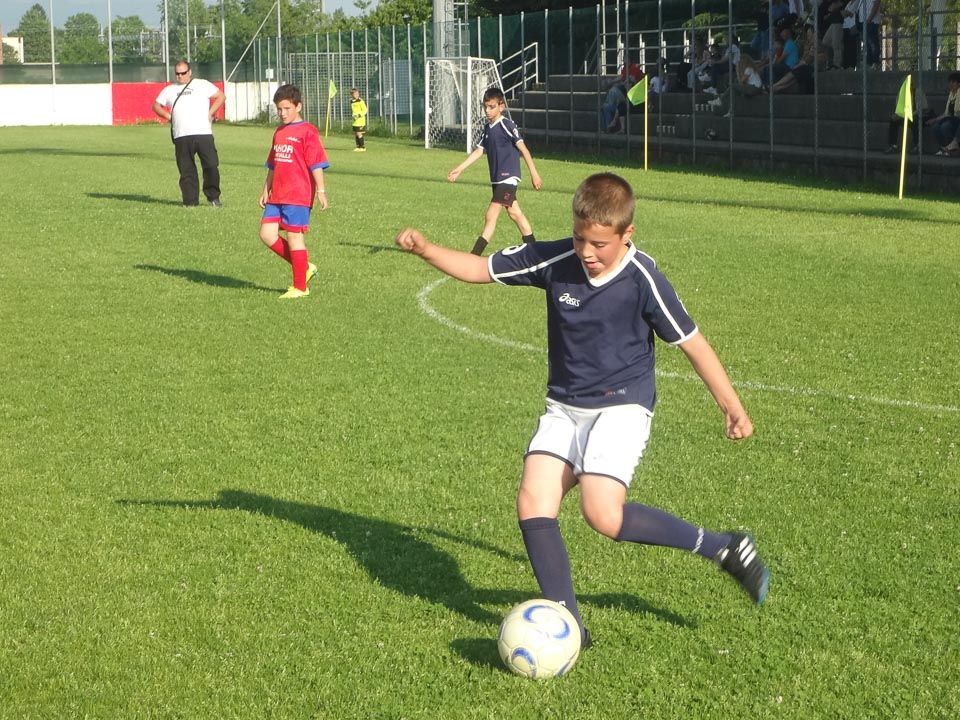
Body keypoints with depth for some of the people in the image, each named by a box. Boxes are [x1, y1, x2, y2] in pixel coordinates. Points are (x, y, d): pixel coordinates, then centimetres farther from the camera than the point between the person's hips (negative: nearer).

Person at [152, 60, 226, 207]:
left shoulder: (203, 85, 10)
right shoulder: (169, 90, 17)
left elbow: (221, 96, 9)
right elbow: (156, 105, 24)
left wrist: (210, 113, 1)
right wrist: (168, 116, 8)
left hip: (203, 133, -2)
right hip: (181, 136, 2)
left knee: (211, 165, -6)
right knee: (186, 170, 1)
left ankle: (213, 197, 7)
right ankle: (190, 200, 7)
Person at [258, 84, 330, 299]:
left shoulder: (307, 132, -7)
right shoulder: (279, 133, 17)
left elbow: (316, 164, -11)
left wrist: (321, 191, -17)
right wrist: (266, 190, 22)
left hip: (298, 195, -8)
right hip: (277, 195, 8)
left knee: (294, 236, -4)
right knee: (267, 234, 1)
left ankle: (300, 287, 7)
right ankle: (305, 267, 15)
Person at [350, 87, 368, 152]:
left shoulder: (360, 101, -11)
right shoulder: (351, 101, 11)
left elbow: (365, 110, -10)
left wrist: (359, 115, -19)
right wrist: (352, 115, 10)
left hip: (360, 119, -7)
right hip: (355, 120, 7)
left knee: (359, 133, -9)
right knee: (355, 133, 8)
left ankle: (363, 147, -3)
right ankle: (358, 146, 18)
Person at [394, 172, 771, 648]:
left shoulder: (643, 280, -15)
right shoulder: (555, 261, -6)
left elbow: (692, 343, -7)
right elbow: (481, 269, 2)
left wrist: (732, 408, -4)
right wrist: (425, 250, -12)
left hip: (622, 405, -5)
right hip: (564, 408, 5)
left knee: (602, 513, -23)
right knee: (532, 502, -13)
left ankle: (723, 548, -5)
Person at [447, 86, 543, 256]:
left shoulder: (507, 125, -13)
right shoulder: (487, 128, 11)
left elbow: (523, 149, -14)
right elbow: (478, 151, 15)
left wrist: (534, 173, -17)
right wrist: (459, 169, 10)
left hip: (508, 177, -9)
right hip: (497, 178, 9)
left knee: (491, 215, -12)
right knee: (515, 213, 15)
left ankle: (474, 255, -14)